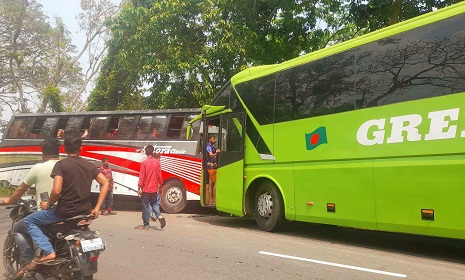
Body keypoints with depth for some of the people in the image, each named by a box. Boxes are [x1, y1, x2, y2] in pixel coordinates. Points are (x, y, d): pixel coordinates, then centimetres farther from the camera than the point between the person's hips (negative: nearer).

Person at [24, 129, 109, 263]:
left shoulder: (61, 164, -12)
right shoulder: (89, 165, 4)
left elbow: (56, 191, -22)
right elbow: (105, 183, 3)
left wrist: (49, 204, -2)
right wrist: (96, 208, 5)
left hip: (64, 212, -6)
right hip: (84, 212, 6)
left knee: (29, 221, 13)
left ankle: (48, 251, -3)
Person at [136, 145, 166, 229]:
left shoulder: (144, 163, -11)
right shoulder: (157, 162, 0)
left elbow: (141, 176, -11)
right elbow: (159, 175, 5)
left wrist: (139, 189, -7)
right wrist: (160, 186, 16)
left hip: (146, 189, -3)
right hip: (154, 188, 4)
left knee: (145, 206, 6)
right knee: (154, 204, 18)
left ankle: (146, 224, 11)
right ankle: (159, 216, -7)